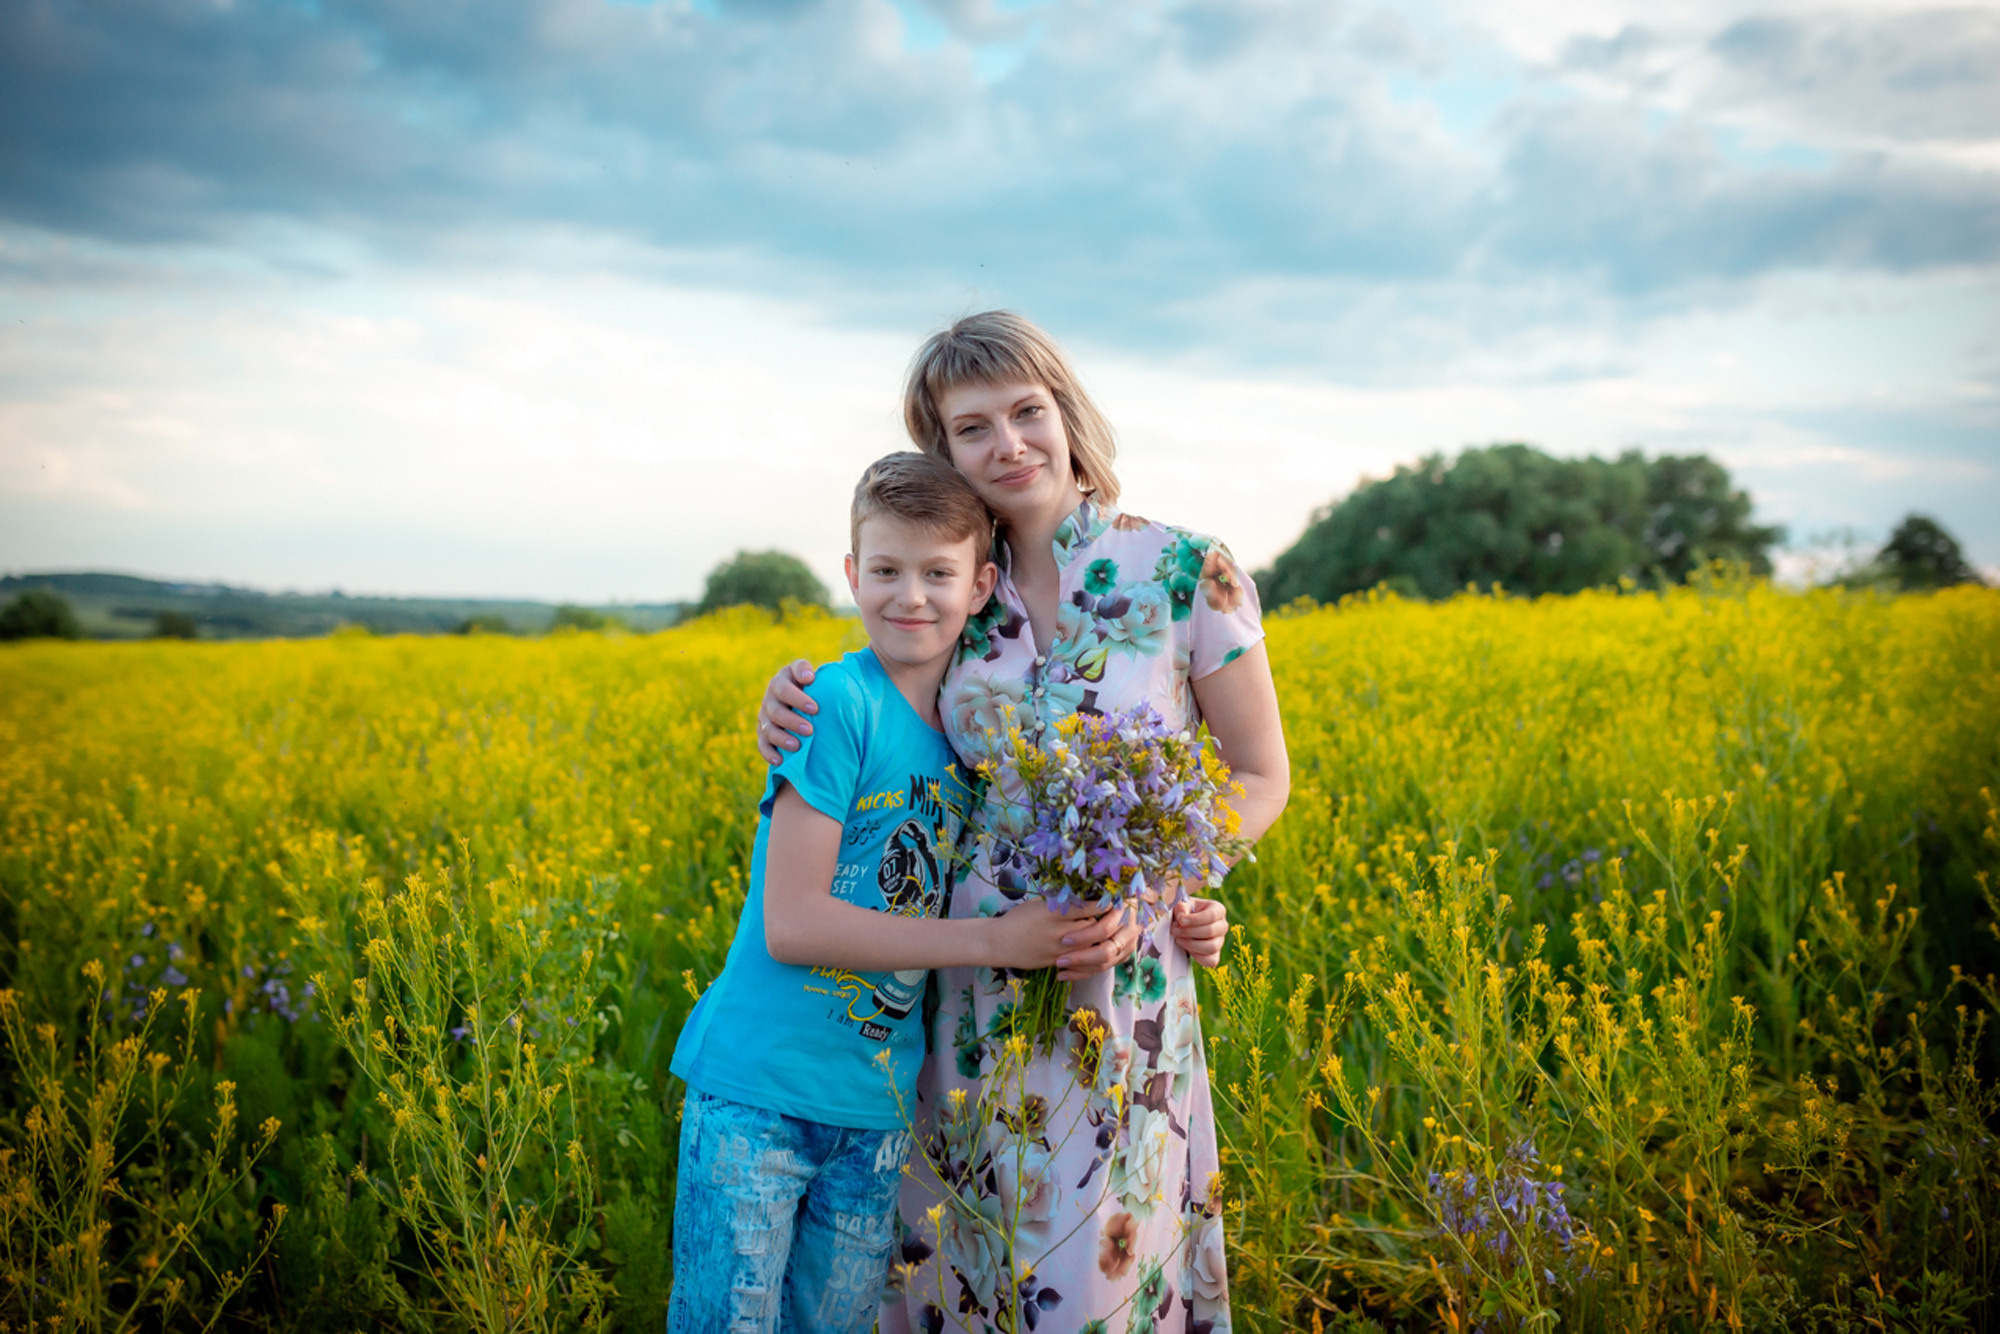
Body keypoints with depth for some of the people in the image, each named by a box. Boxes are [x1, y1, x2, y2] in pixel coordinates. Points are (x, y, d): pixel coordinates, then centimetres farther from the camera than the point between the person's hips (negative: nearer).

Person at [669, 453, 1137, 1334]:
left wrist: (1093, 933, -12)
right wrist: (991, 941, -18)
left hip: (878, 1109, 6)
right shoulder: (841, 704, -14)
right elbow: (789, 924, -18)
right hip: (756, 1092, -5)